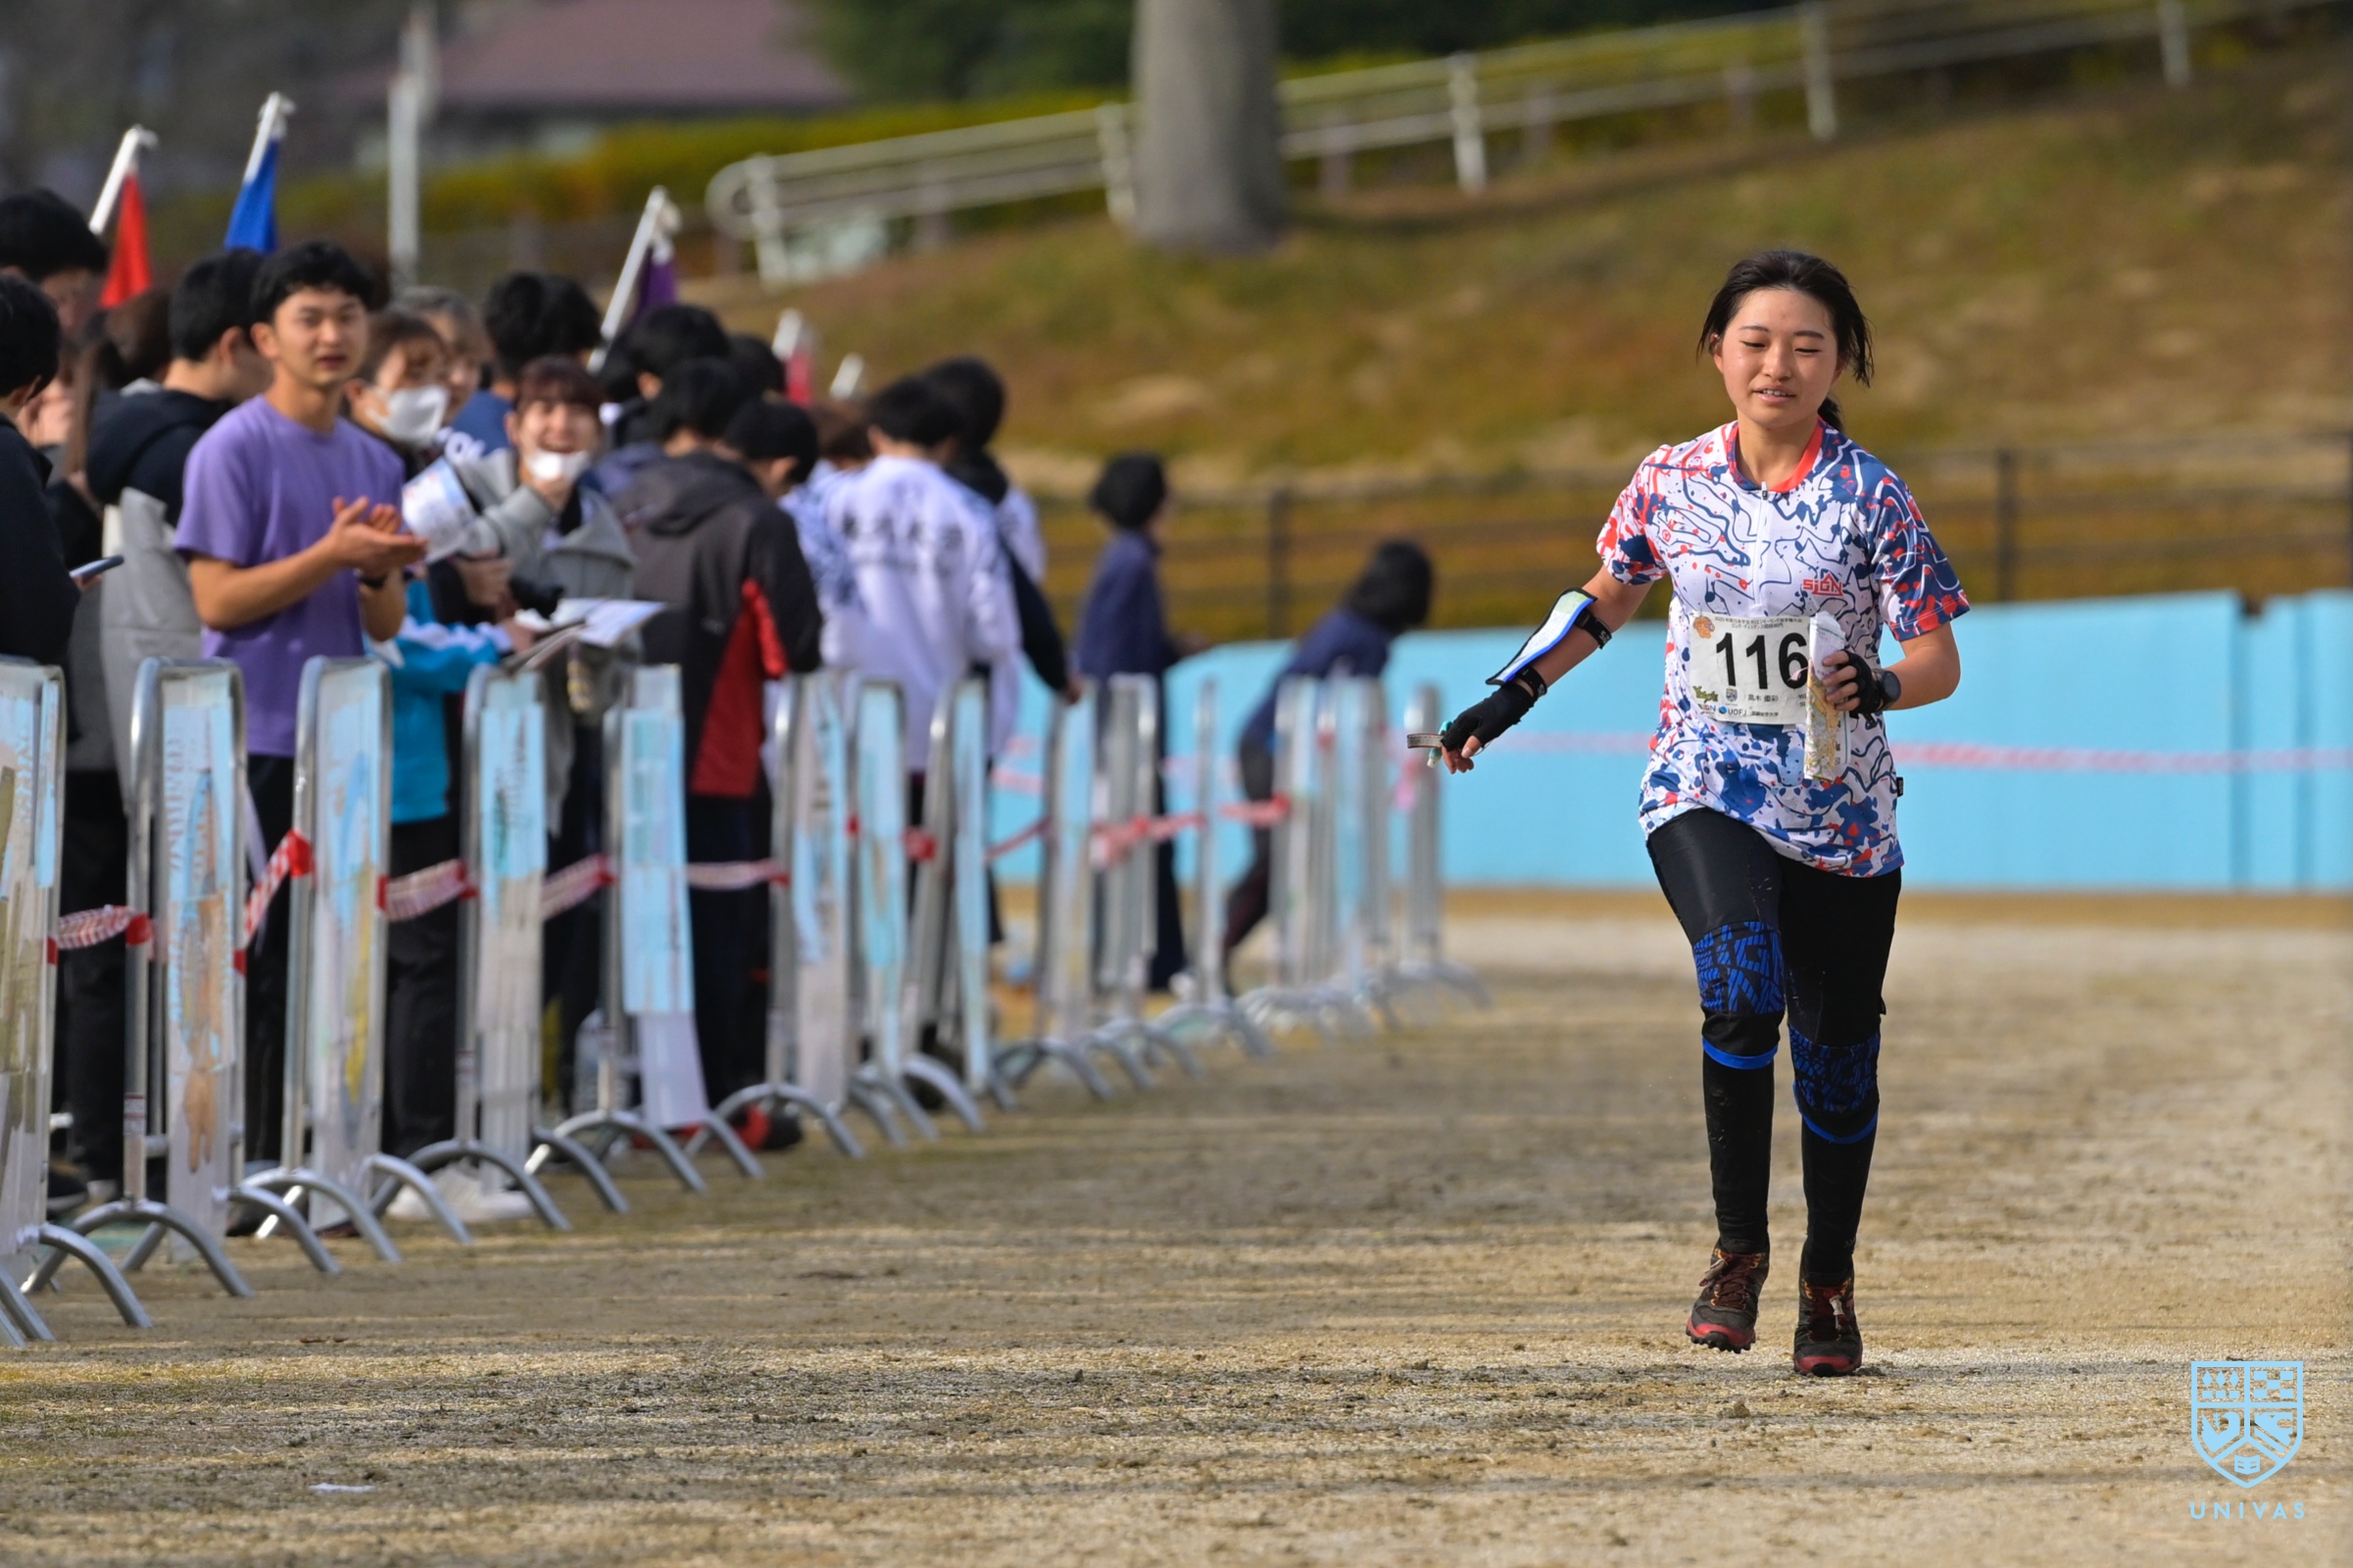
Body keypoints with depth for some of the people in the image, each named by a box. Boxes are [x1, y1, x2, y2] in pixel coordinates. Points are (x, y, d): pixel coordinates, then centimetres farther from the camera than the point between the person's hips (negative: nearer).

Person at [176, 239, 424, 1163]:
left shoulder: (375, 462, 15)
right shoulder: (235, 449, -5)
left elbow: (385, 626, 14)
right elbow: (216, 600, -11)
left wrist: (381, 572, -8)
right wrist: (333, 554, -18)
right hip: (258, 740, -6)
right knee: (257, 965, -7)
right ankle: (243, 1166, -4)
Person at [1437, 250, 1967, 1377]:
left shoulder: (1871, 498, -5)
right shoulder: (1671, 481, 2)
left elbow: (1940, 659, -7)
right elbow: (1608, 596, 21)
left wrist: (1878, 685, -28)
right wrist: (1512, 694, 14)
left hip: (1841, 809, 0)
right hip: (1704, 790, 0)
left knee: (1837, 1053, 5)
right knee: (1742, 989, -27)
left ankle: (1828, 1281, 27)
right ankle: (1738, 1246, -12)